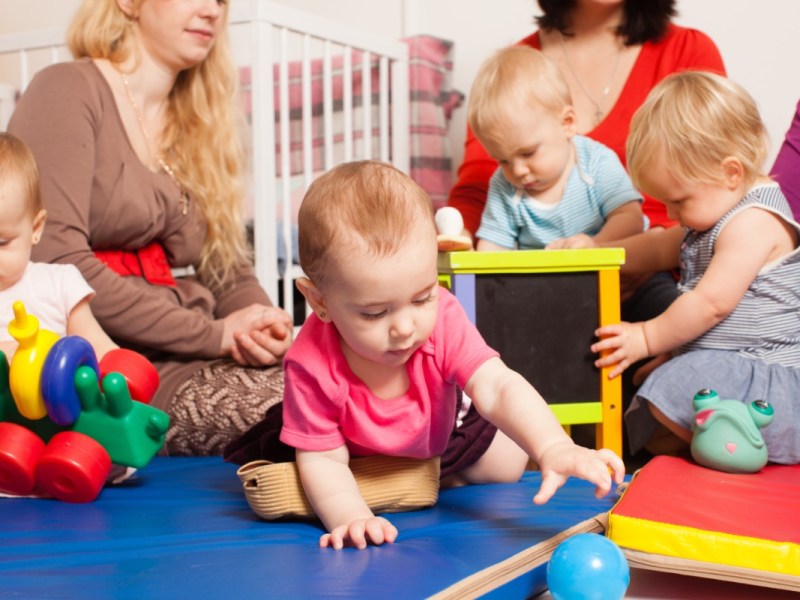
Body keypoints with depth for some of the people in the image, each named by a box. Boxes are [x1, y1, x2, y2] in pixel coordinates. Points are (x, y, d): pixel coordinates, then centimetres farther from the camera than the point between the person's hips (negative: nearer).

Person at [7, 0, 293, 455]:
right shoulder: (68, 91, -2)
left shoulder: (195, 126, 21)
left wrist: (264, 321, -8)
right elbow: (59, 263, -16)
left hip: (180, 359, 7)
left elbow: (229, 269, 17)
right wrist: (213, 334, -15)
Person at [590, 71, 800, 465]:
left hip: (768, 370, -12)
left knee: (670, 390, -31)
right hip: (718, 362, 12)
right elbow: (663, 249, 26)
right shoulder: (716, 211, 13)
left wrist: (648, 338, -14)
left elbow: (712, 302, -25)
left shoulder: (752, 222, -21)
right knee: (653, 435, 15)